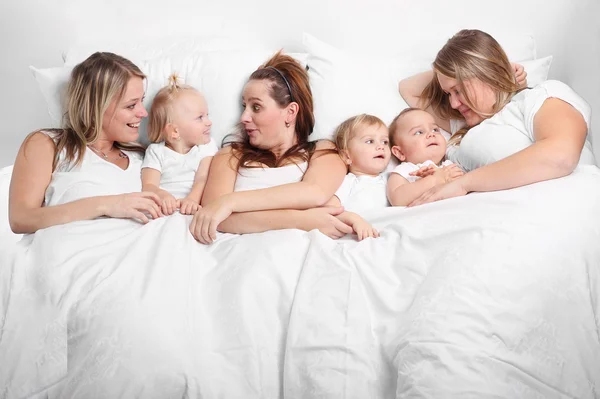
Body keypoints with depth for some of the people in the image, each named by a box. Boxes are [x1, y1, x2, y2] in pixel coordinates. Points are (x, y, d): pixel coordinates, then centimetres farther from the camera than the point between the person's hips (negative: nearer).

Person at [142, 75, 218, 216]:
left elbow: (203, 178, -3)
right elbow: (148, 185, -1)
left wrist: (193, 198, -24)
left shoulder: (206, 146, 12)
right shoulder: (156, 151, 9)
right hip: (165, 211, -1)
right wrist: (161, 195, -26)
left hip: (196, 210, 1)